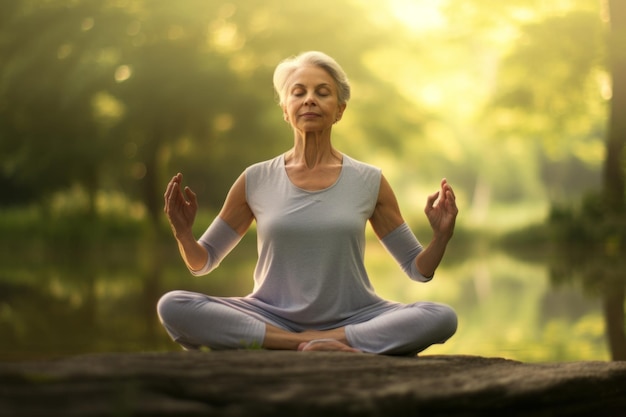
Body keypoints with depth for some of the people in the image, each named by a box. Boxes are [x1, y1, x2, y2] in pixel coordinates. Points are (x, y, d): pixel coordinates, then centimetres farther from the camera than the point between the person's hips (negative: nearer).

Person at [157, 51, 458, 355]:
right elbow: (202, 262, 13)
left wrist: (441, 236, -11)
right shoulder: (255, 181, 3)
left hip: (352, 318, 0)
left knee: (441, 318, -27)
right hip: (273, 317, 0)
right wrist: (183, 233, -9)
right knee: (173, 307, -24)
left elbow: (418, 268, 9)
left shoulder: (369, 182, 3)